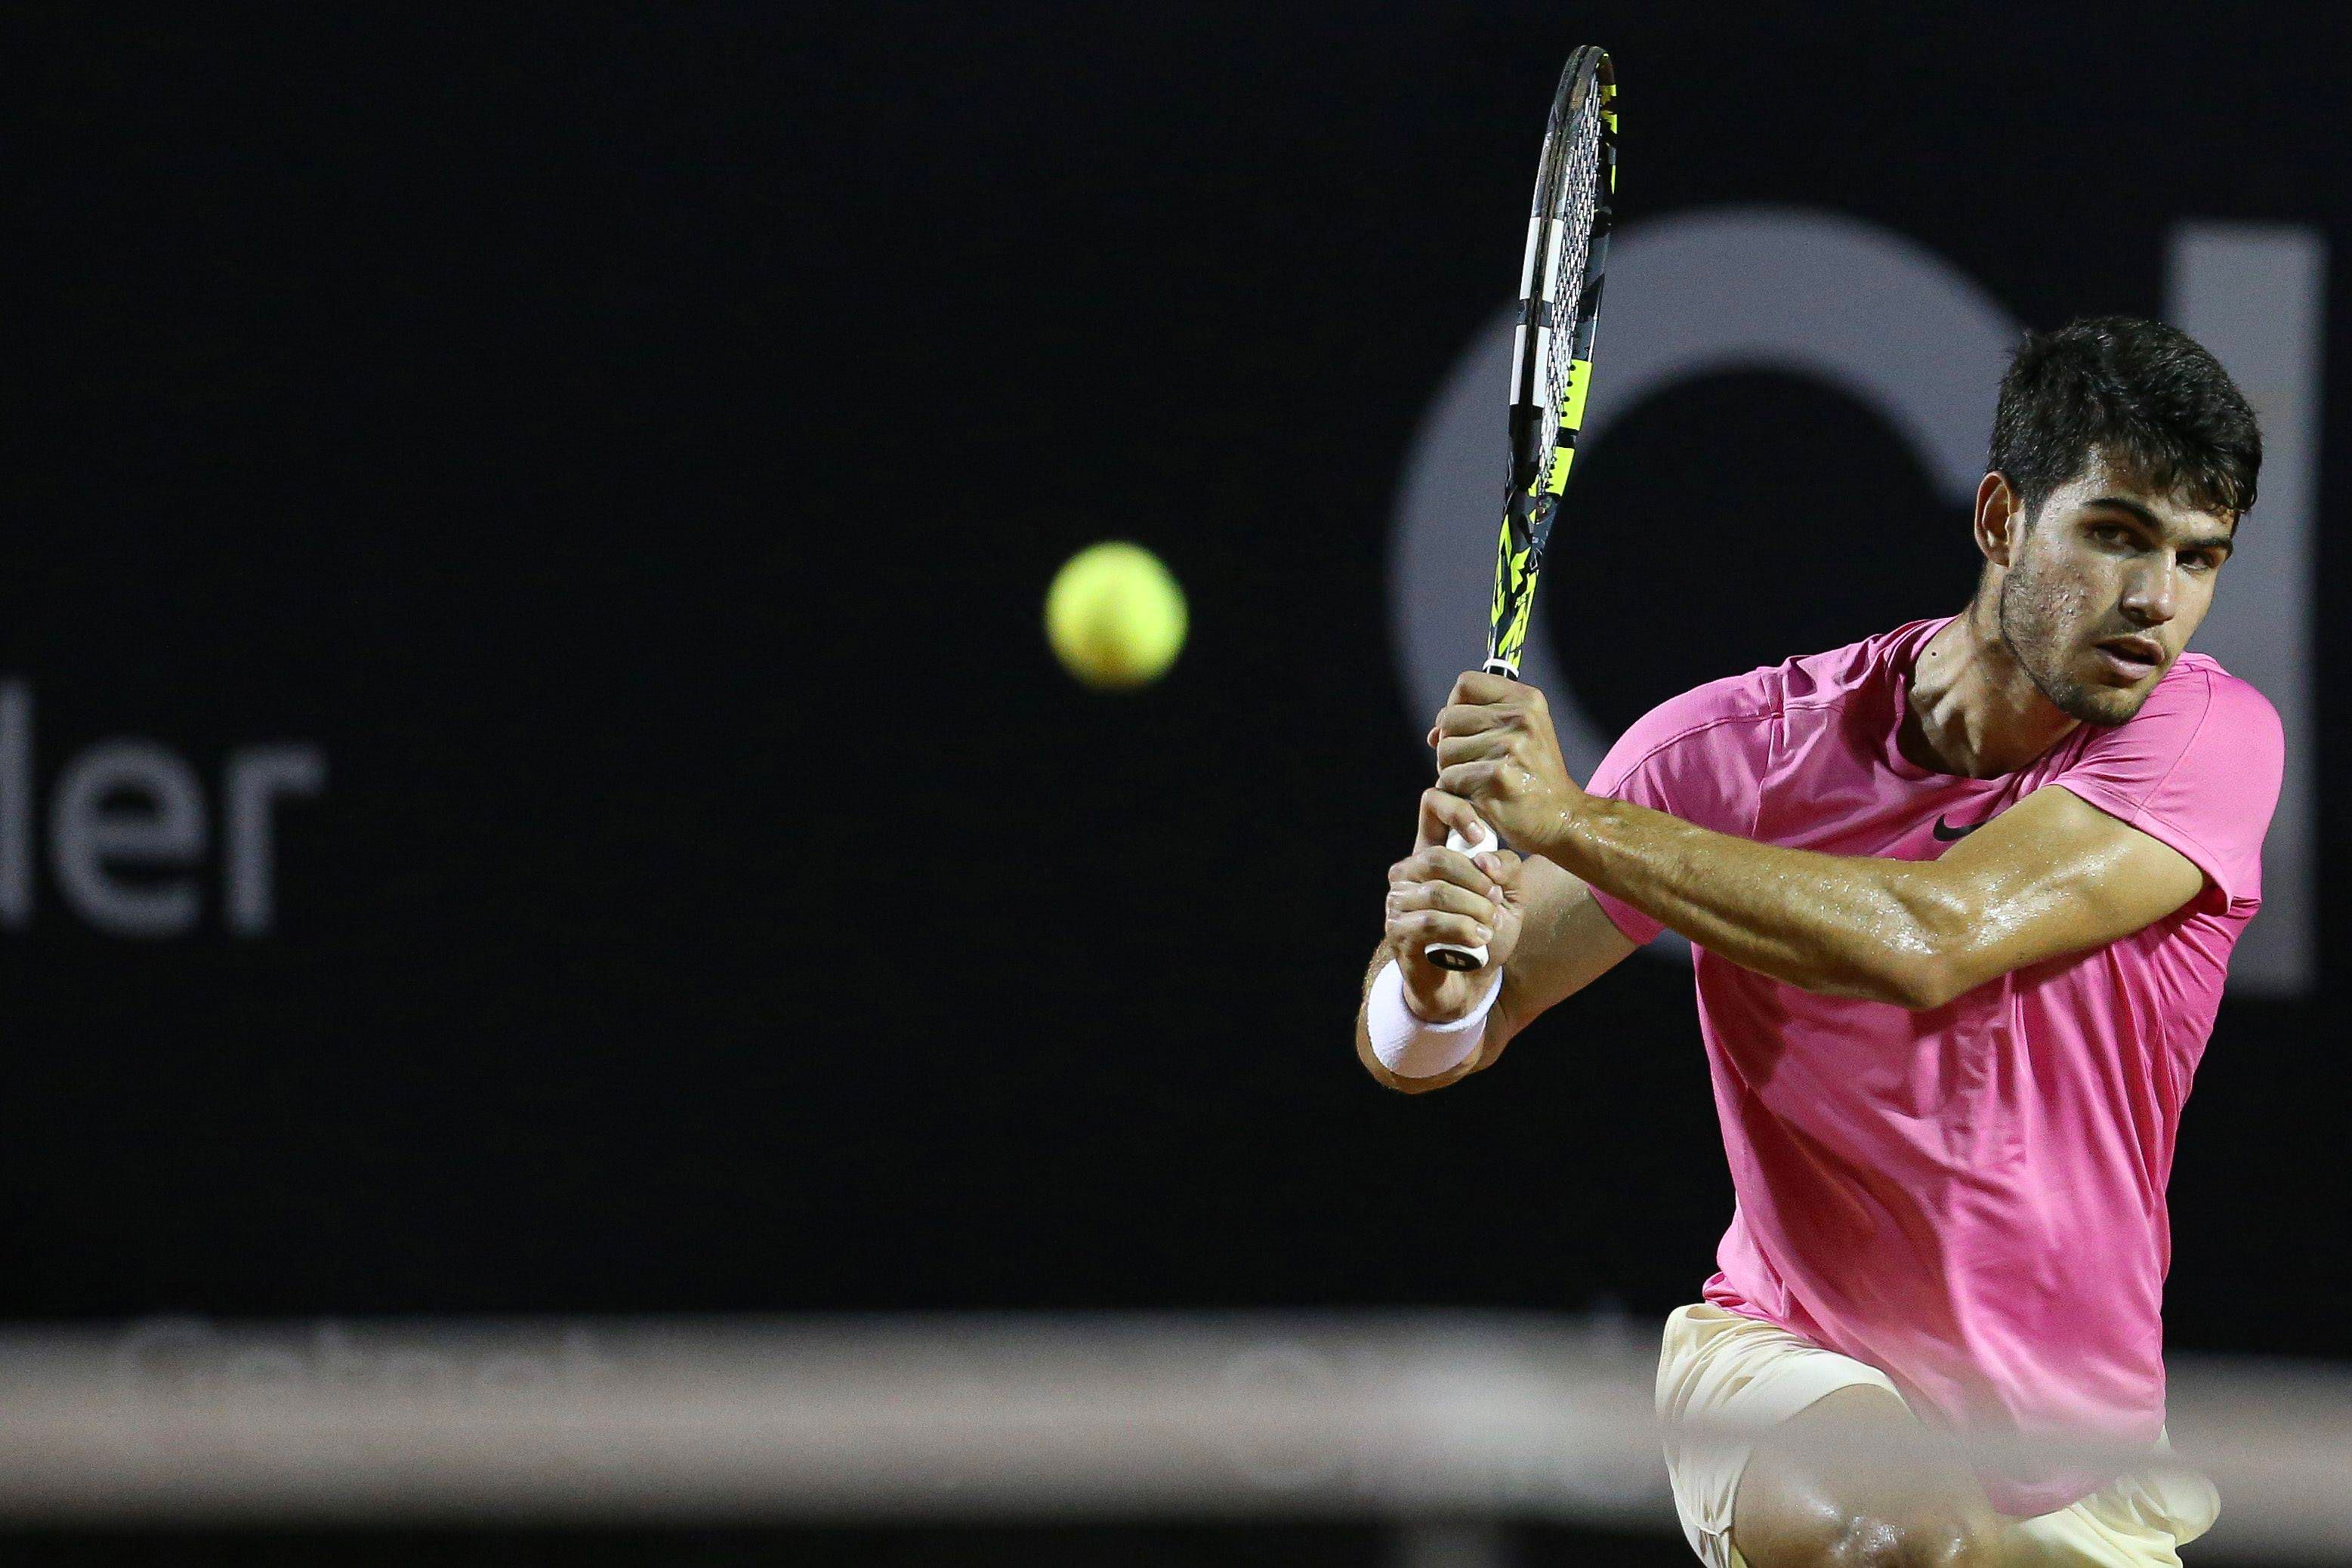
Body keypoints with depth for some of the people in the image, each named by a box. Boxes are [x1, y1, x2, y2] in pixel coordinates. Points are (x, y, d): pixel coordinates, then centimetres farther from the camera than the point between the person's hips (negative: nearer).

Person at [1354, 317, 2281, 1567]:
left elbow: (1934, 938, -30)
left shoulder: (2213, 736, -13)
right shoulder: (1735, 747, -12)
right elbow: (1413, 1050, -9)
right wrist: (1437, 985, -34)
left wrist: (1572, 816, -32)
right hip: (1784, 1359, -2)